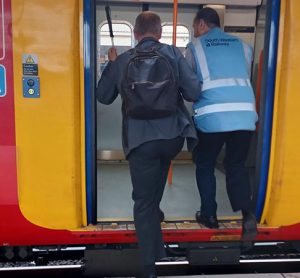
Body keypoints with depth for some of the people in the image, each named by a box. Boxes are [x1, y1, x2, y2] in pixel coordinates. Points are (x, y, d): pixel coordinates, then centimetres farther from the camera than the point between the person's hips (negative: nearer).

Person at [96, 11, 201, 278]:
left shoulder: (123, 60, 6)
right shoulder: (173, 53, 3)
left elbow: (104, 96, 18)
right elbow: (194, 93, -1)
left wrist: (111, 64, 29)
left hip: (140, 140, -1)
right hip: (174, 135, 1)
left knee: (143, 202, 8)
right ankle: (155, 209, 48)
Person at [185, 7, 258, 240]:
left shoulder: (195, 47, 8)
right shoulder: (242, 45, 18)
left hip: (212, 115, -3)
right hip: (245, 113, 3)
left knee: (205, 165, 16)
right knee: (237, 165, 15)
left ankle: (209, 215, 22)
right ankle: (248, 214, -2)